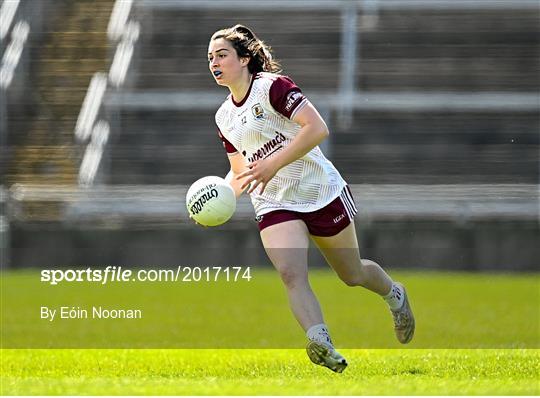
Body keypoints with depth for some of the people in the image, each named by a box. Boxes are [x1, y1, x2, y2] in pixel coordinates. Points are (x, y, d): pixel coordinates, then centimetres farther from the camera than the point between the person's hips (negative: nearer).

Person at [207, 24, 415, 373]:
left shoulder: (272, 86, -12)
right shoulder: (224, 118, 9)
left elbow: (317, 128, -23)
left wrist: (273, 164, -30)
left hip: (320, 191, -4)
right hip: (274, 206, 4)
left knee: (352, 275, 11)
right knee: (291, 274, -24)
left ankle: (394, 294, 43)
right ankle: (323, 347, -35)